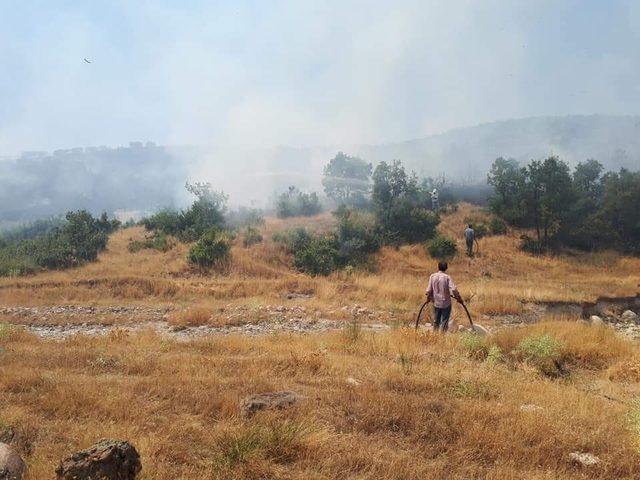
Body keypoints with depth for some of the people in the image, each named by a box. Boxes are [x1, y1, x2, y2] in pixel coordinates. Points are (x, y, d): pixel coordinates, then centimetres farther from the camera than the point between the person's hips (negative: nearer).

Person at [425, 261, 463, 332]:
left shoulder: (432, 276, -4)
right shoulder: (447, 277, -13)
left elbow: (429, 290, 0)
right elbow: (453, 289, -22)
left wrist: (428, 298, 17)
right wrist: (458, 298, -7)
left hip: (436, 302, 3)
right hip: (446, 303, -3)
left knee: (436, 321, 18)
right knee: (444, 322, 6)